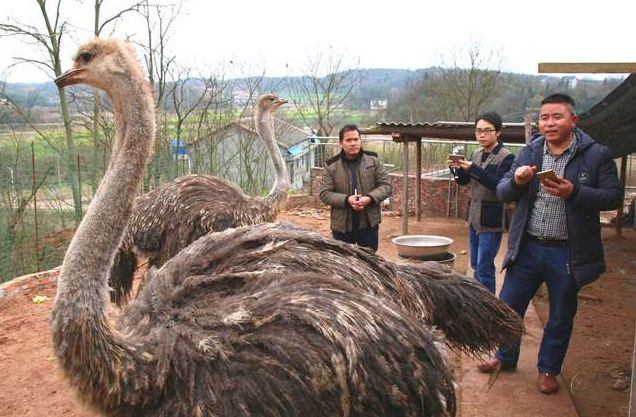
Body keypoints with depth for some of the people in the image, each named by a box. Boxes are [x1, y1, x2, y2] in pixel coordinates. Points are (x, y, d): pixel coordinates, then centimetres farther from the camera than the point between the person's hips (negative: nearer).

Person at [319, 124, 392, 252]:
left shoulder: (373, 160, 2)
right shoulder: (331, 166, -2)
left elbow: (386, 185, 1)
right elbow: (324, 194, -4)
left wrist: (369, 198, -17)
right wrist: (347, 199, -20)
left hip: (369, 224, 1)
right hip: (342, 226, -1)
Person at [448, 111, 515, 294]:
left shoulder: (506, 157, -13)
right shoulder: (477, 154, 8)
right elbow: (464, 181, 12)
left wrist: (474, 169, -29)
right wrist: (457, 168, -9)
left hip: (491, 222, -7)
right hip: (474, 218, 7)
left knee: (484, 269, -4)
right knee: (475, 266, 18)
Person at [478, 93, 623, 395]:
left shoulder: (596, 155, -6)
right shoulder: (529, 152, 4)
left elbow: (613, 197, -9)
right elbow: (502, 193, 5)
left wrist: (573, 192, -24)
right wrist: (517, 181, -18)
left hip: (568, 254, -2)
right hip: (527, 247, 3)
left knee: (561, 317, 14)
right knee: (508, 306, 13)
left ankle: (548, 370, 35)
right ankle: (505, 358, 36)